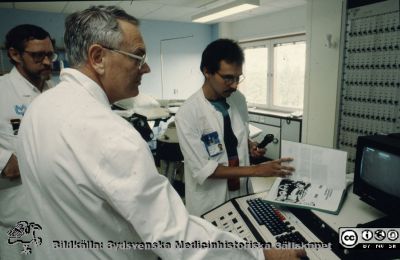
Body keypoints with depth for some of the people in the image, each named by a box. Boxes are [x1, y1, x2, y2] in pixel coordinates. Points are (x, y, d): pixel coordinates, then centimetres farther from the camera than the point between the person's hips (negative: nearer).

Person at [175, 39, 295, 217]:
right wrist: (256, 170, -25)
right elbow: (203, 170, -22)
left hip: (242, 192, 5)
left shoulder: (239, 99, -5)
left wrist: (249, 145, -10)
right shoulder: (187, 114, -23)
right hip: (209, 204, -4)